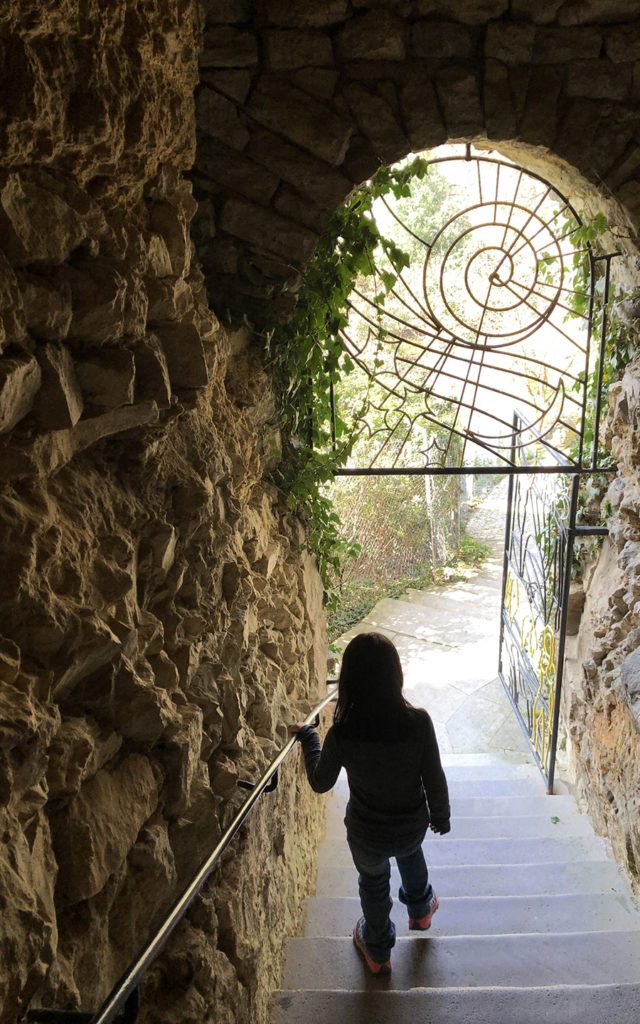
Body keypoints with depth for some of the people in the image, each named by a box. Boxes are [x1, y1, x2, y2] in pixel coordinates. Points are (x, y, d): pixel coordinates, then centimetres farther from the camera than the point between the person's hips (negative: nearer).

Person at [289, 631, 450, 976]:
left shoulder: (342, 734, -29)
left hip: (367, 835, -1)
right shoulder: (417, 722, -28)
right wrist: (441, 817, 6)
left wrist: (307, 737, 4)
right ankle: (420, 908, 64)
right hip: (412, 827, 2)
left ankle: (377, 950, 55)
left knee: (373, 883, 30)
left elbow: (320, 783, -10)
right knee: (411, 854, 37)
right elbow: (434, 779, -14)